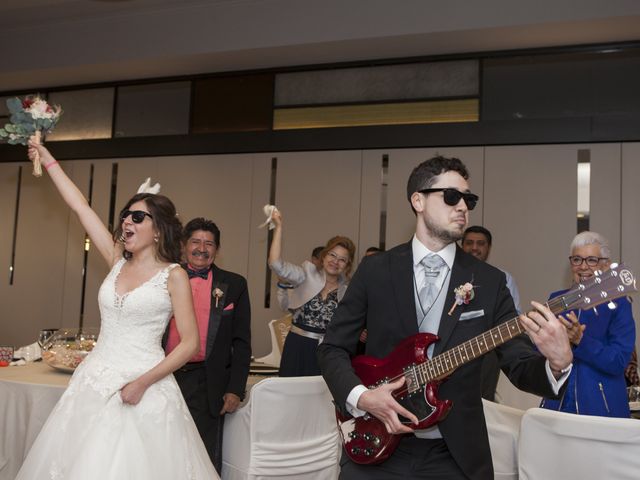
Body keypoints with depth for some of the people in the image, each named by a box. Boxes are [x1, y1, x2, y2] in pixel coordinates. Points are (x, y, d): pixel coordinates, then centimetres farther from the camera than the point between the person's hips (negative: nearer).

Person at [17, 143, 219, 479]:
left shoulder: (174, 275, -6)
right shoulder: (118, 262, 7)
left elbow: (189, 344, -9)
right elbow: (80, 206, 11)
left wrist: (143, 382, -16)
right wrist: (49, 161, 15)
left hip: (144, 384, -5)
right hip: (95, 380, 5)